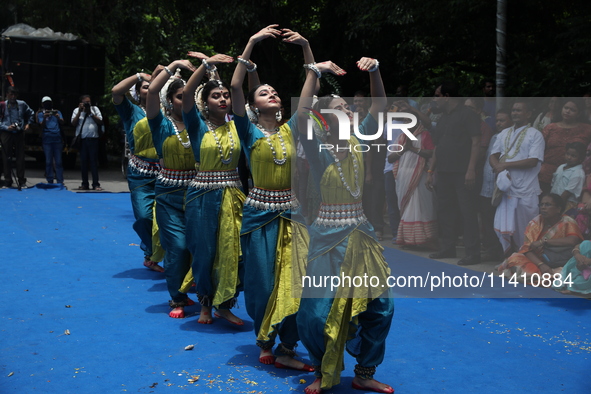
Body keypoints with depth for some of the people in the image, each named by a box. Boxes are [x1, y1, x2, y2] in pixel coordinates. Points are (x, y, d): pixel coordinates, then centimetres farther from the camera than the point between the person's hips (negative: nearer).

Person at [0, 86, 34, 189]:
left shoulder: (22, 104, 5)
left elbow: (31, 114, 21)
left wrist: (28, 124, 10)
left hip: (19, 133, 2)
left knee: (20, 157, 3)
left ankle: (22, 182, 9)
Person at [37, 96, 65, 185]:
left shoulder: (57, 112, 13)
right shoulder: (40, 114, 9)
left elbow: (62, 123, 0)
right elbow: (42, 126, -4)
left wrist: (58, 117, -20)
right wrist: (44, 118, -23)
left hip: (57, 139, 1)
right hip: (47, 140, -1)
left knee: (58, 161, -3)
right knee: (48, 162, 0)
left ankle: (60, 182, -3)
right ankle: (50, 182, 5)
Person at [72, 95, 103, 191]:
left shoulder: (95, 109, 12)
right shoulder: (76, 110, 12)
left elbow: (100, 122, 4)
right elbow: (73, 124, 1)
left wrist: (90, 113, -3)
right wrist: (80, 112, -5)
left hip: (93, 139, -1)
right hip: (81, 140, 1)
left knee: (94, 161, -4)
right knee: (83, 162, 3)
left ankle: (96, 184, -2)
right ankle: (85, 184, 10)